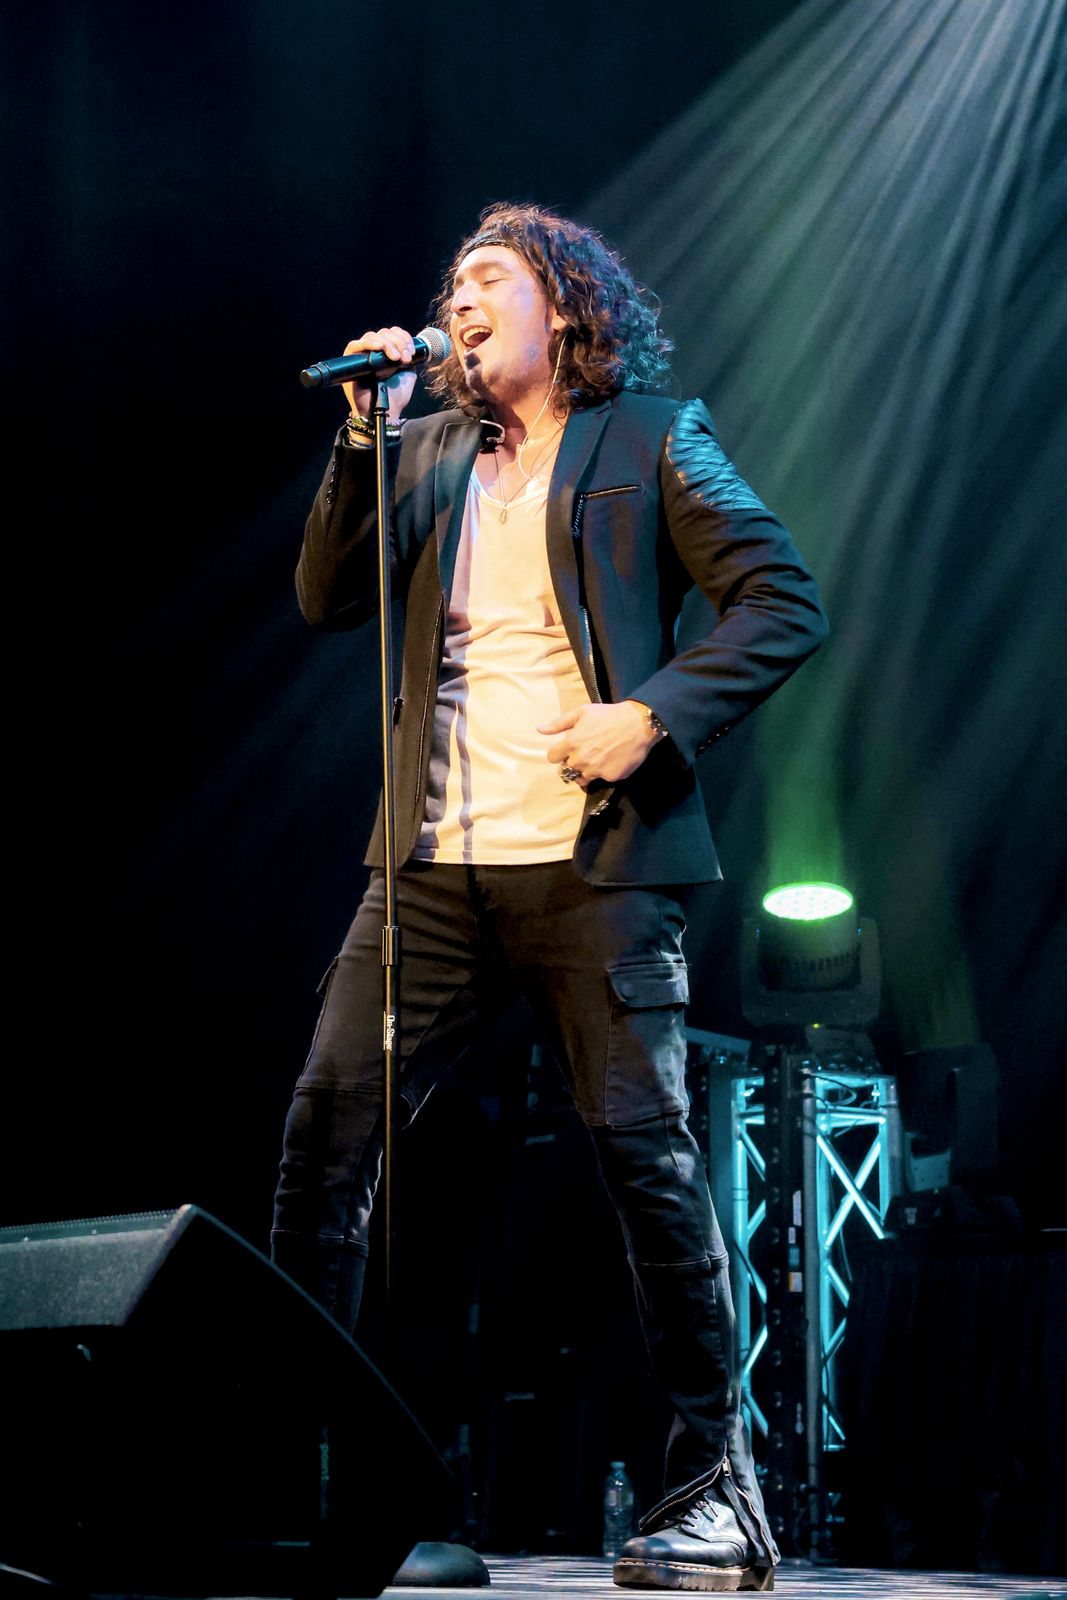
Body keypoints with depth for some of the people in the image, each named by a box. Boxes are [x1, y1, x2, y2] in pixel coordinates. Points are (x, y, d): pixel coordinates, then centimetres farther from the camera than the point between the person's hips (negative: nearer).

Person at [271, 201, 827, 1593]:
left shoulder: (651, 436, 6)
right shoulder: (428, 455, 19)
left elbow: (785, 602, -1)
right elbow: (329, 600, 10)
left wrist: (658, 715, -14)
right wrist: (366, 435, 1)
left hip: (592, 862, -4)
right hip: (437, 864, 5)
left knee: (645, 1151, -7)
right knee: (325, 1129, -3)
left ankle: (715, 1489, 3)